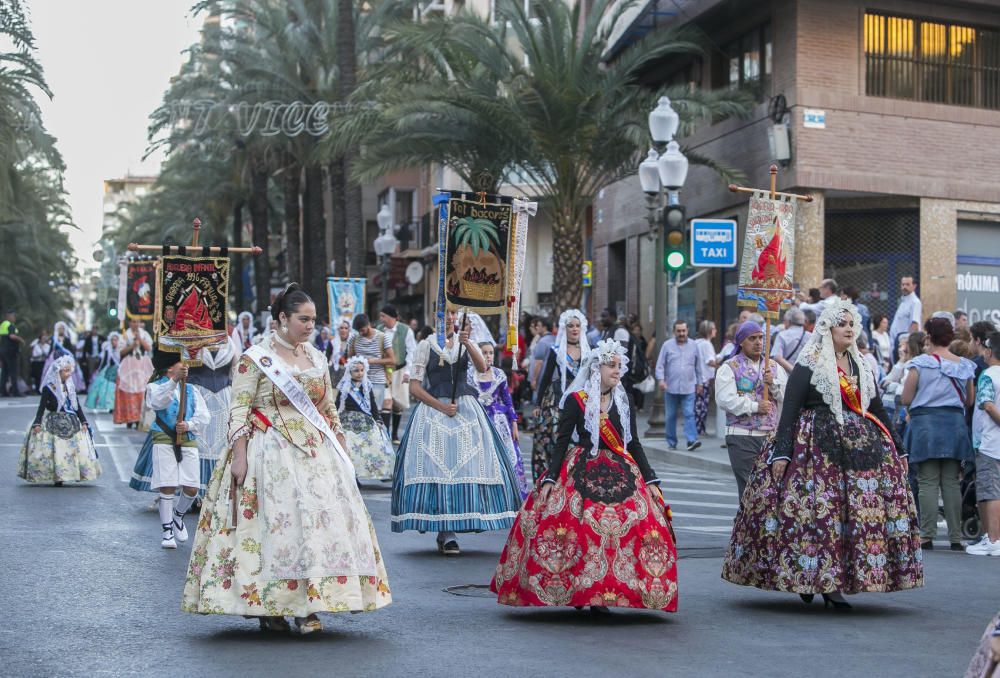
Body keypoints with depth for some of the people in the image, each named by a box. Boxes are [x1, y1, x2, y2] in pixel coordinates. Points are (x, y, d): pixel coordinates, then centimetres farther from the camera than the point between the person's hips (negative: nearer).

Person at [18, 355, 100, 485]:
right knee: (55, 450, -6)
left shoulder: (70, 387, 8)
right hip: (54, 424, -5)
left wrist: (83, 422, 7)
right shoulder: (48, 388, -7)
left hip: (71, 423, 5)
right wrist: (37, 423, -15)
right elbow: (42, 407, -8)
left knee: (77, 449, -1)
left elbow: (77, 406, 12)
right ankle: (57, 477, 0)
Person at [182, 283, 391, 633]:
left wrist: (343, 452, 13)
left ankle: (307, 606, 3)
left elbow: (329, 410, 17)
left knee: (319, 518, -2)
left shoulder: (317, 358, 12)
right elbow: (239, 412, -8)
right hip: (271, 453, -5)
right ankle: (268, 607, 6)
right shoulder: (255, 357, -5)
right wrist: (239, 458, -15)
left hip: (315, 453, 5)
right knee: (272, 521, -5)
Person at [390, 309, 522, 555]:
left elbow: (482, 367, -9)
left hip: (465, 410, 2)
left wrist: (467, 343, -24)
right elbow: (414, 388, 0)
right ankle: (447, 534, -7)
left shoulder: (466, 342, 11)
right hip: (432, 409, -2)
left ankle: (446, 534, 2)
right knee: (437, 466, -10)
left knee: (465, 466, -5)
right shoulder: (426, 346, 4)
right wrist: (442, 407, -9)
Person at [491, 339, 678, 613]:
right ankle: (573, 592, 2)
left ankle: (600, 595, 2)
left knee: (614, 531, -8)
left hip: (620, 475, 4)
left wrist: (651, 480, 7)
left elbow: (634, 444, 13)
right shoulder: (575, 400, -1)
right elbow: (562, 442, -3)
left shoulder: (624, 402, 11)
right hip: (580, 473, -3)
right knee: (577, 531, -14)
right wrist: (549, 479, -12)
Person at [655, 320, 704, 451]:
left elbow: (698, 366, 14)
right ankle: (671, 442, 15)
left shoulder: (693, 346, 7)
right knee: (670, 416, 6)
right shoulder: (667, 345, 2)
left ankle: (692, 440, -16)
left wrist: (699, 383, 14)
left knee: (689, 414, -10)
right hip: (671, 388, 0)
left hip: (689, 388, 0)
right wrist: (661, 379, -14)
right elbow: (660, 364, 0)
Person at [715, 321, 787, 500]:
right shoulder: (729, 368, 1)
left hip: (770, 435, 4)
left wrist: (773, 383, -10)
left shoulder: (774, 367, 16)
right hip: (741, 436, -4)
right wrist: (754, 407, -15)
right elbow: (725, 398, -13)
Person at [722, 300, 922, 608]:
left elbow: (877, 412, 22)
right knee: (813, 511, -10)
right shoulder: (808, 366, -1)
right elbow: (789, 411, -7)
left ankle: (833, 585, 4)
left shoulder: (862, 367, 17)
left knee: (864, 513, -1)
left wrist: (897, 450, 20)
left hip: (859, 445, 6)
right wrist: (781, 452, -16)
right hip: (815, 449, -5)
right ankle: (806, 580, 2)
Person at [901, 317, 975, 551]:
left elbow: (905, 399, -8)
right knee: (952, 483, 8)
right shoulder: (965, 366, 4)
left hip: (926, 424, -3)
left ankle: (927, 536, -2)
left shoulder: (920, 364, -7)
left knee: (928, 483, 0)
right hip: (955, 424, 3)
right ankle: (956, 537, 9)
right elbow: (969, 401, 11)